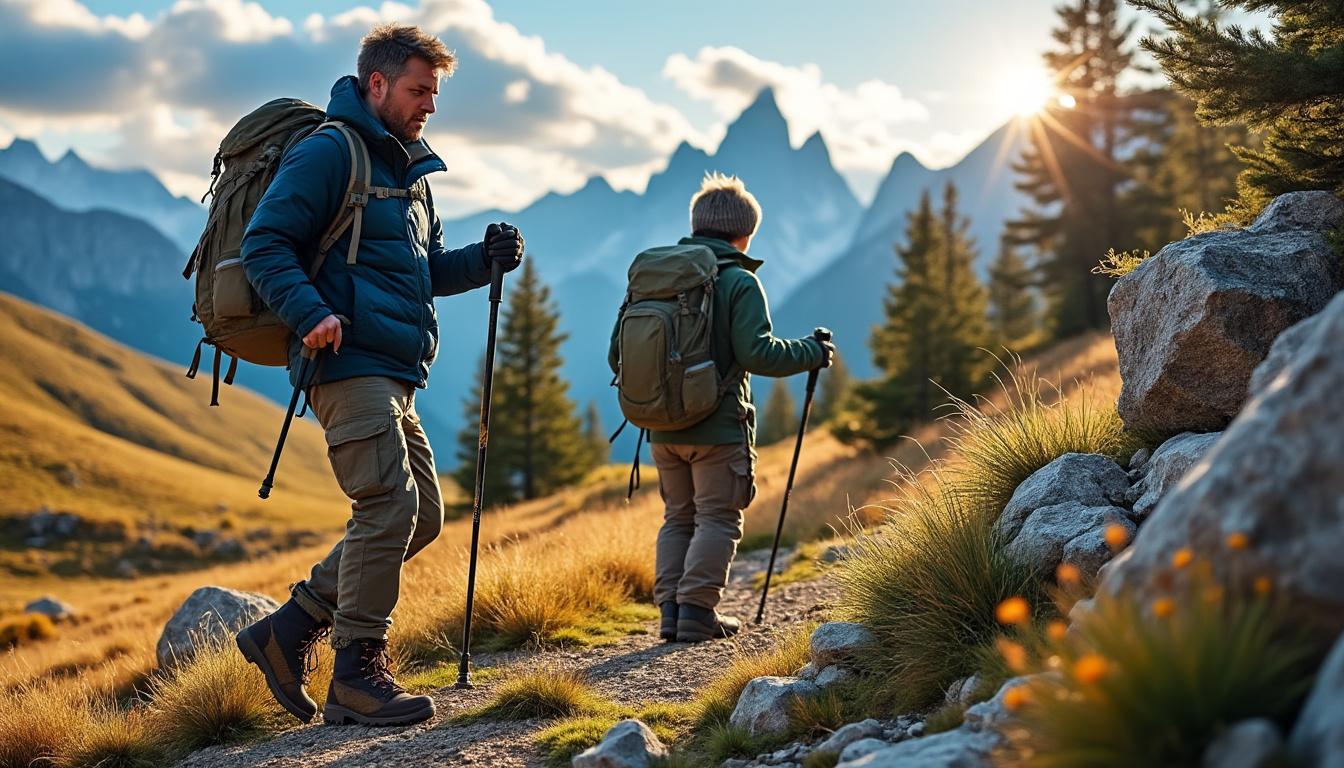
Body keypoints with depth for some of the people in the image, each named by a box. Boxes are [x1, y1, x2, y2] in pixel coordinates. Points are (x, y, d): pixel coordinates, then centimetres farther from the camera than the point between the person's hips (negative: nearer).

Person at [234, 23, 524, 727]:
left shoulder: (408, 170, 23)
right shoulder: (327, 153, -6)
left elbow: (427, 271, 28)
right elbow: (264, 246, -13)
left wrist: (484, 258, 9)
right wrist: (312, 313, -26)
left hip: (393, 375, 10)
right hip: (349, 362, -10)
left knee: (420, 515, 9)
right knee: (389, 506, -14)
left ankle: (290, 629, 15)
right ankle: (357, 675, -6)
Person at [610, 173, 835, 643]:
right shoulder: (740, 281, -9)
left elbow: (617, 354, 7)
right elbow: (757, 353, -18)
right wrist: (812, 353, -3)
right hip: (718, 427, -5)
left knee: (678, 517, 16)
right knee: (718, 519, 4)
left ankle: (670, 610, 10)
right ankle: (697, 612, -2)